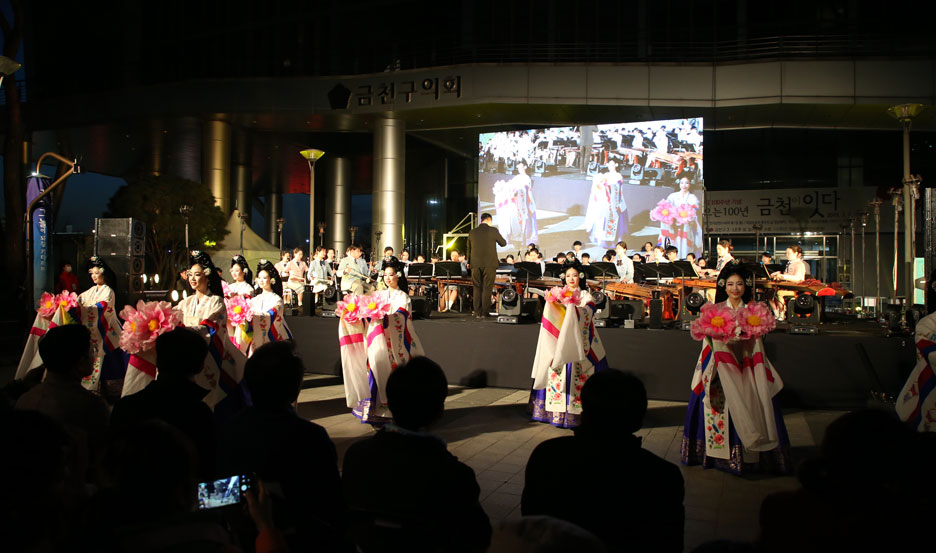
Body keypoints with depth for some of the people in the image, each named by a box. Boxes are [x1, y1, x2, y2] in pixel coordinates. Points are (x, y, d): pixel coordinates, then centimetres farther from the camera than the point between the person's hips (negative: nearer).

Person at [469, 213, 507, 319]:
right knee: (487, 289, 3)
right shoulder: (493, 231, -7)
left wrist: (469, 263, 23)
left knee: (477, 289, 11)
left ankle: (477, 312, 12)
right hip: (489, 264, -3)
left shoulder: (472, 232, 3)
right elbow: (503, 243, 4)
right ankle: (484, 312, 3)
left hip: (476, 265, 3)